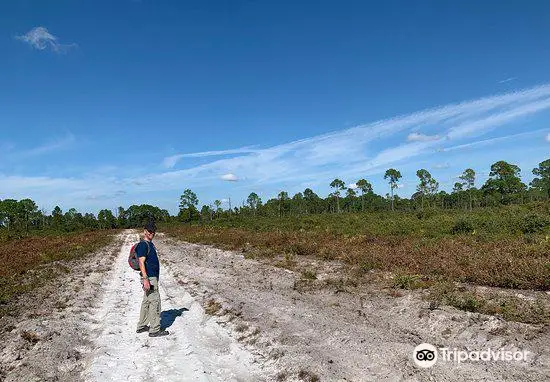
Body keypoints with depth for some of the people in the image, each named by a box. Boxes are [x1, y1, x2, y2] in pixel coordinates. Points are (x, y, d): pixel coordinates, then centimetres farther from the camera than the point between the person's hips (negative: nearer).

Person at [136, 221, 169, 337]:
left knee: (147, 302, 16)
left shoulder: (150, 244, 16)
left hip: (153, 277, 10)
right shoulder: (143, 245, -14)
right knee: (155, 302, -6)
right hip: (149, 277, -10)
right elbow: (141, 263, -21)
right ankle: (154, 329, 0)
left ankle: (142, 326, 26)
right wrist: (145, 279, -27)